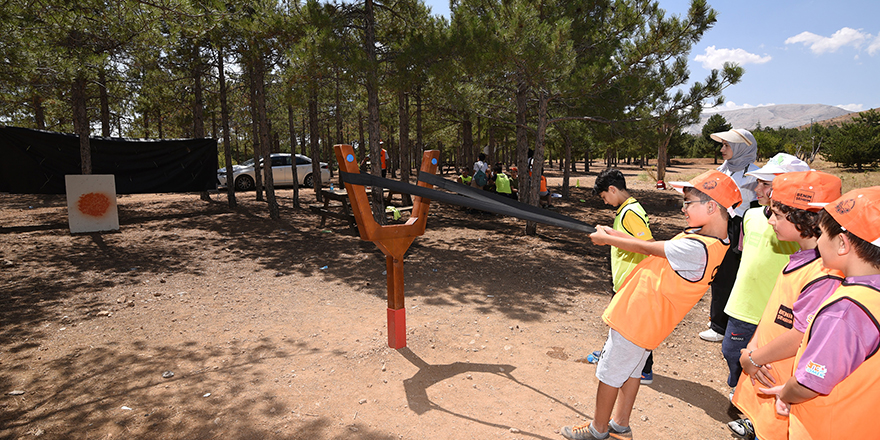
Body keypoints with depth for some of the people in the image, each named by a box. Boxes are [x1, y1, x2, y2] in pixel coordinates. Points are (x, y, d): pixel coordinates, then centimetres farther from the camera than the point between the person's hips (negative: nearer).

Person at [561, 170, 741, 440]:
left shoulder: (697, 248, -29)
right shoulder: (702, 236, 0)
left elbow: (647, 248, -20)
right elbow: (656, 247, 6)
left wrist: (606, 238, -6)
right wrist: (614, 235, 2)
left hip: (637, 319, -9)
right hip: (647, 320, 9)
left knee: (609, 374, 9)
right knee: (631, 371, 24)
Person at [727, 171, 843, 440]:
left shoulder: (824, 275, -25)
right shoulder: (798, 259, 4)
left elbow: (800, 337, -25)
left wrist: (752, 358, -13)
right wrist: (753, 347, -3)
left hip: (785, 386, -8)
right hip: (764, 370, 8)